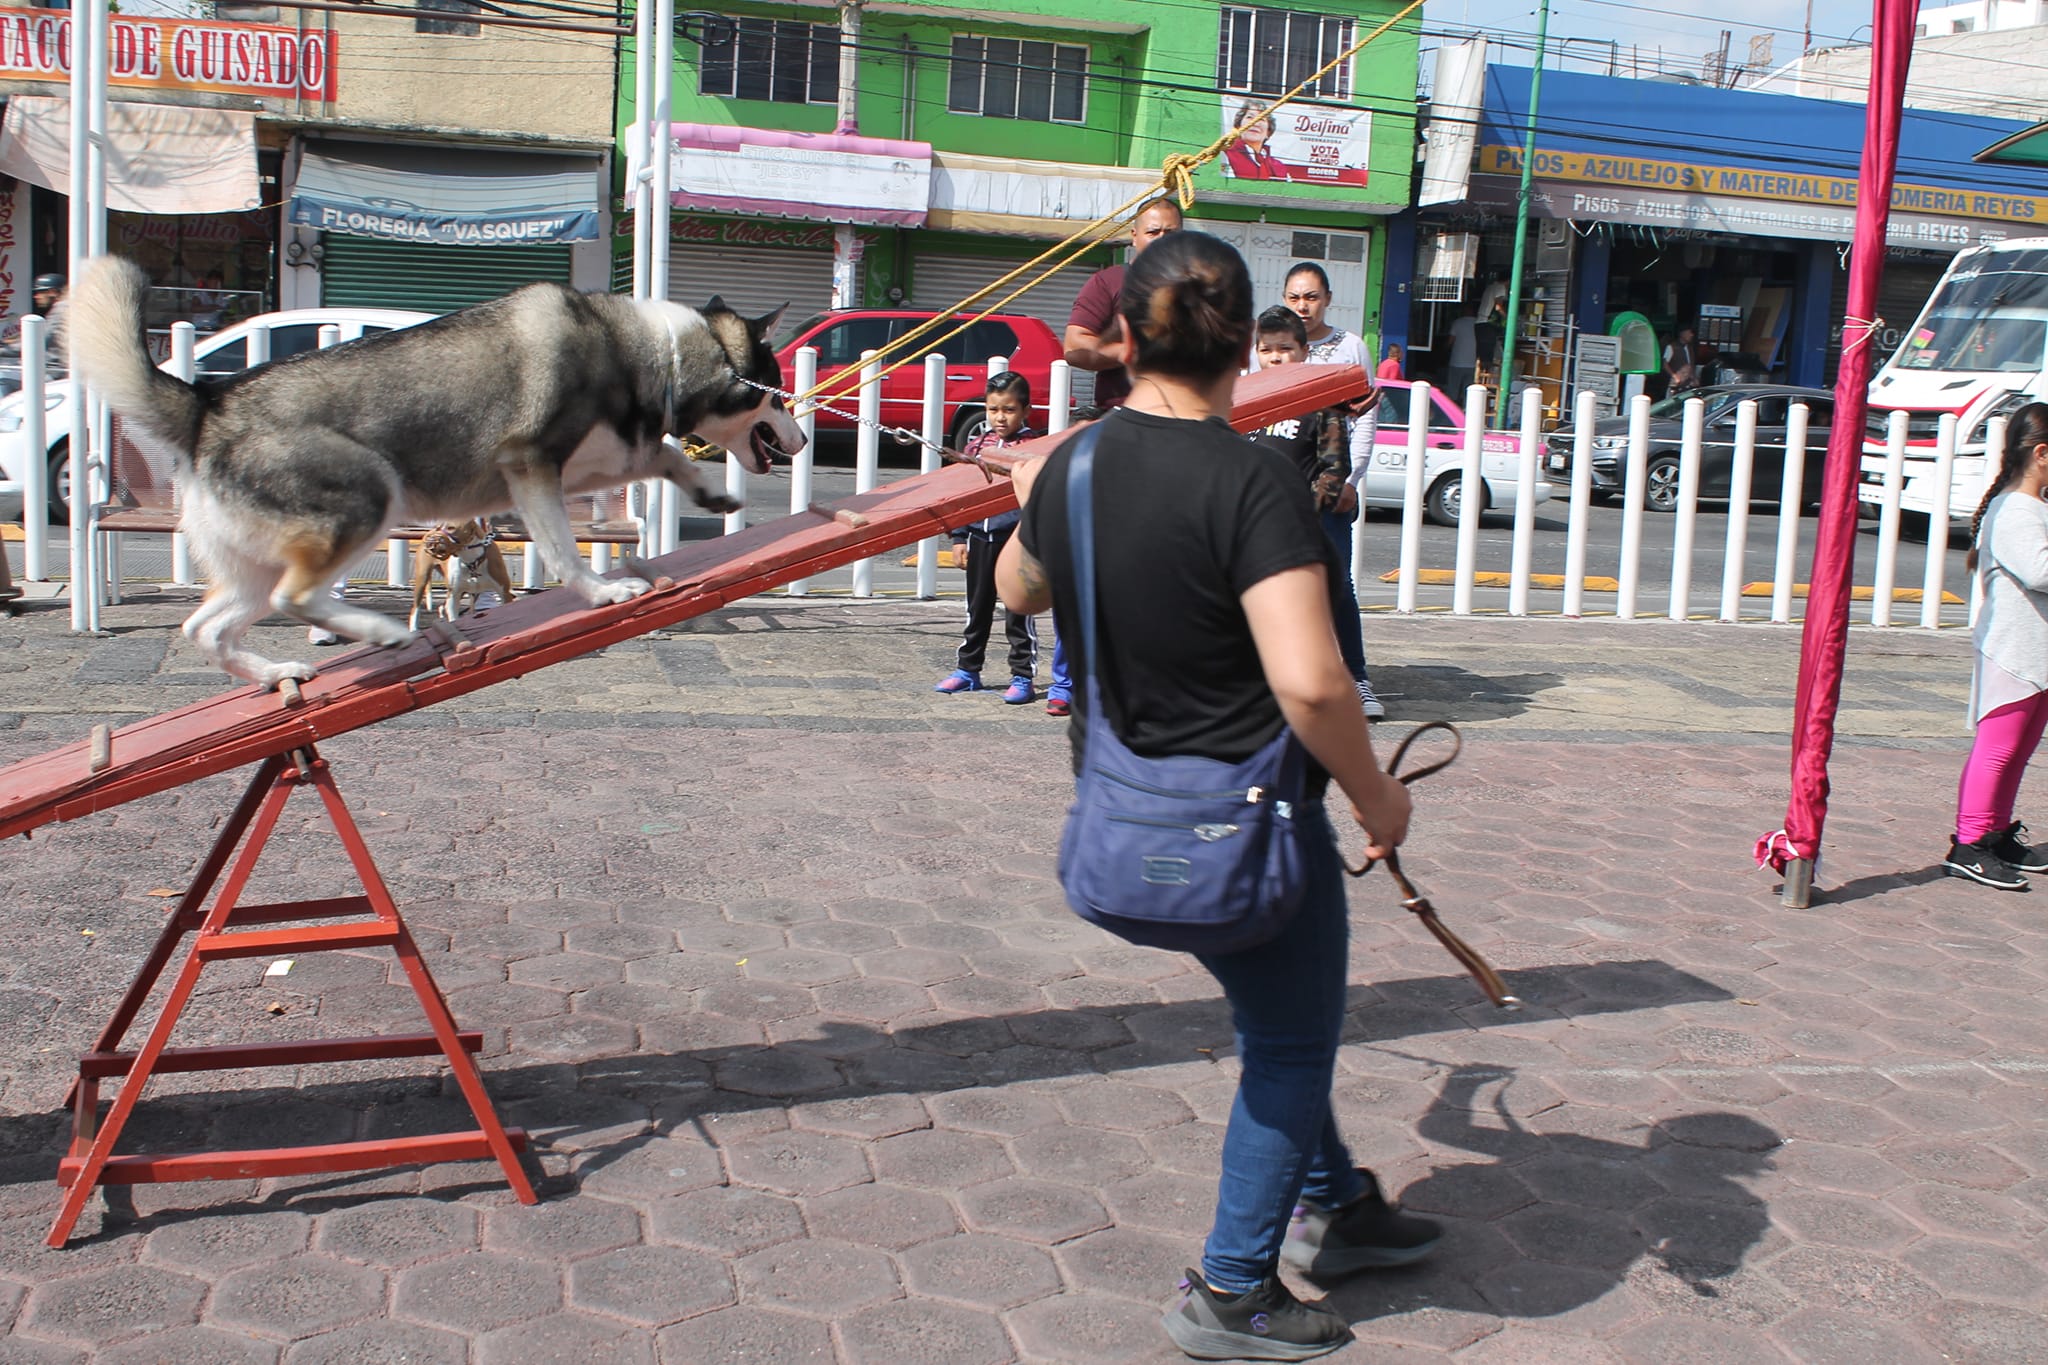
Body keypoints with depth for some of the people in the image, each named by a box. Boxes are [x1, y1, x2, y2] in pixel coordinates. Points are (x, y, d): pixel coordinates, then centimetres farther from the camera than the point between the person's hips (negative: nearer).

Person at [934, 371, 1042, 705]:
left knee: (1019, 610, 1)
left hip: (1016, 539, -5)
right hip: (980, 537, 5)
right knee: (977, 607, 15)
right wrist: (959, 538, 9)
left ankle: (1023, 677, 7)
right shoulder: (976, 446, 9)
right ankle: (967, 670, 25)